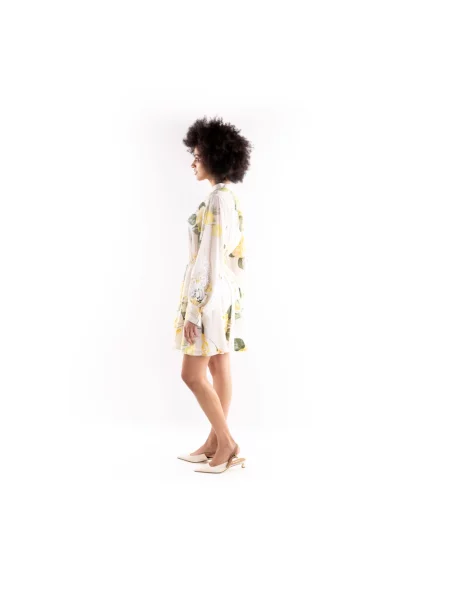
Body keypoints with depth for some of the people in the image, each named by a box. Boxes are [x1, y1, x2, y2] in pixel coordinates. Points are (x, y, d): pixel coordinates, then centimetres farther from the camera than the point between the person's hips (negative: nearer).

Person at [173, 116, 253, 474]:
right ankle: (215, 443, 20)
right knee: (219, 370, 12)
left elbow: (211, 256, -22)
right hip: (225, 292, 10)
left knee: (192, 375, -3)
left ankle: (226, 443, 6)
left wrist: (194, 309, -20)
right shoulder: (230, 197, 13)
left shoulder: (218, 199, -18)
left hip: (211, 293, -10)